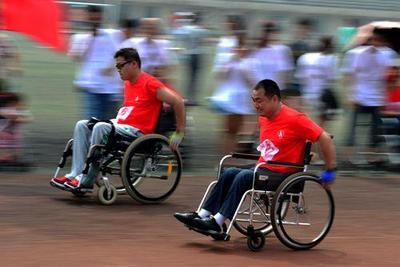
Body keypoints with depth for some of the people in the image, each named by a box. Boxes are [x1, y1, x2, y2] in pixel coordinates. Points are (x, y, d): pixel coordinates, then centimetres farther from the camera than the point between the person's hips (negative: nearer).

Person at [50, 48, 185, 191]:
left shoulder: (149, 83, -11)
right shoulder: (128, 83, 17)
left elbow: (177, 101, -16)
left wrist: (179, 132, -15)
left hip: (138, 132, -10)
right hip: (120, 125, 10)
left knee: (101, 127, -30)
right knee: (82, 125, -1)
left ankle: (86, 181, -25)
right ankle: (76, 174, -14)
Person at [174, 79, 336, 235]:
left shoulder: (295, 120, -14)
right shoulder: (263, 119, 11)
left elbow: (324, 138, -15)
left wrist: (330, 170, -14)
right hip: (264, 170, 8)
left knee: (244, 176, -27)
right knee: (229, 173, -13)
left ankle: (217, 222, -28)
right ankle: (203, 215, -18)